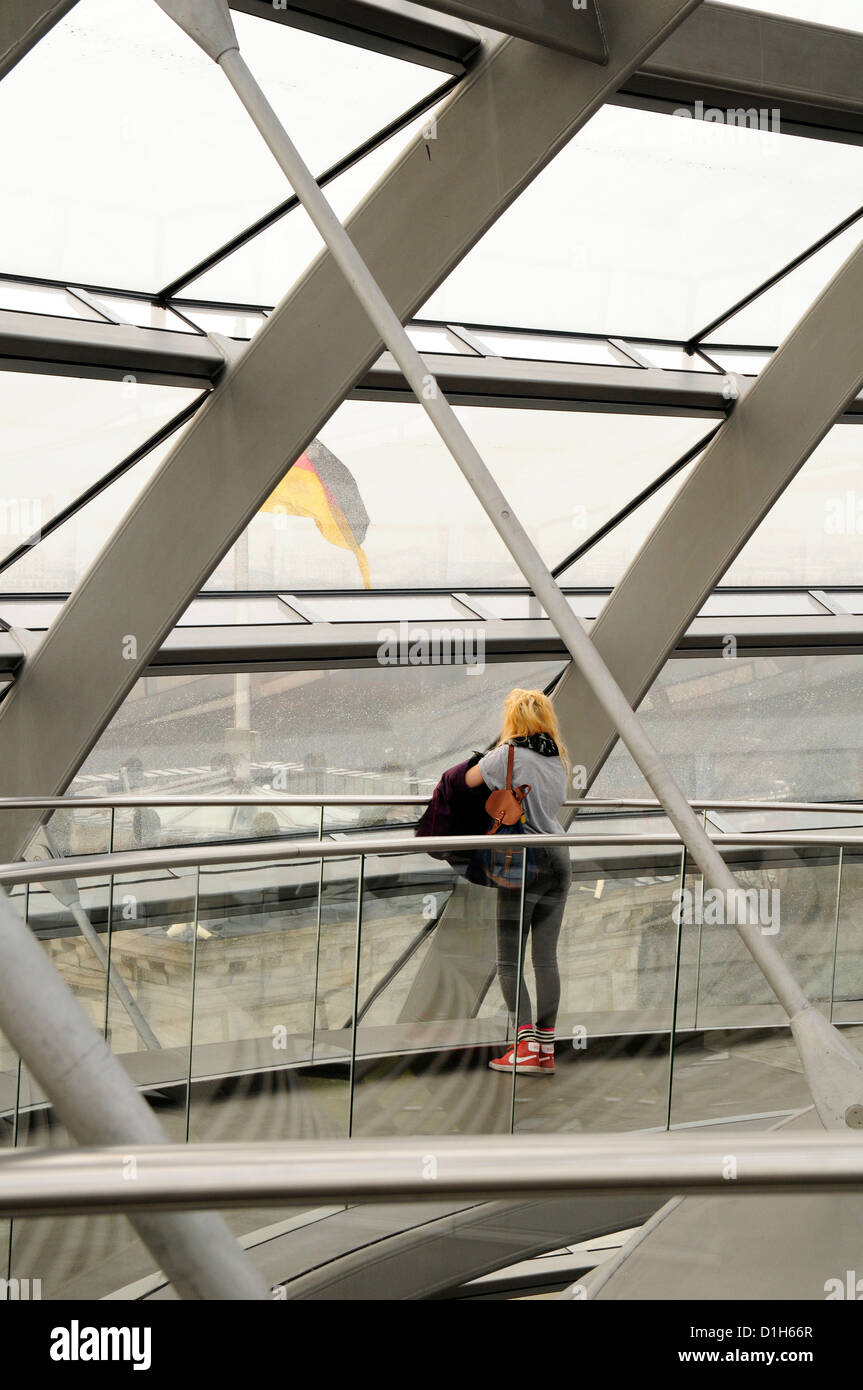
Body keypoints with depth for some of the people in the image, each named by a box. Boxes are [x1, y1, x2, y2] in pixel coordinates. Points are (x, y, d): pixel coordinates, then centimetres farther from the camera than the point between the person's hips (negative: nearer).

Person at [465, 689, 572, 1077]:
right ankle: (546, 1049, 9)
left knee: (510, 960, 0)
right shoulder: (560, 759, 10)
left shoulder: (508, 754, -9)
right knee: (546, 958, 9)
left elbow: (466, 781, -4)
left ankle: (526, 1046, -7)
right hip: (558, 860, 6)